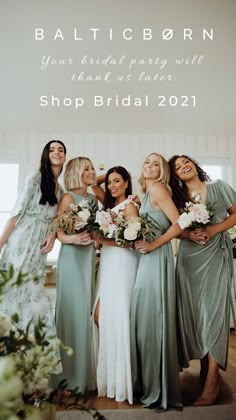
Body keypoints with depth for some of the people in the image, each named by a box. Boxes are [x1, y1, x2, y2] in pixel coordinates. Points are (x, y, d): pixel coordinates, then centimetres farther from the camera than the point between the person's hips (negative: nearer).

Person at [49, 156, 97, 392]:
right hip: (72, 257, -6)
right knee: (72, 312, -4)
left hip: (90, 257, 6)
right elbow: (58, 231, -11)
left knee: (85, 311, 9)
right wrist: (73, 238, -27)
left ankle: (83, 374, 23)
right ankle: (68, 378, 10)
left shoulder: (93, 198, 14)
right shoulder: (68, 197, -5)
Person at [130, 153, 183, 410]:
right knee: (145, 318, 13)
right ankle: (149, 385, 28)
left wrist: (153, 244, -15)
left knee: (153, 318, -2)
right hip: (147, 258, 9)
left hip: (156, 257, -9)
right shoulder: (146, 194, 18)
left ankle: (160, 391, 13)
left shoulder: (158, 189, -7)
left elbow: (178, 224, -15)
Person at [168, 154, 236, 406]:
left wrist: (213, 229, -10)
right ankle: (206, 365, 20)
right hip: (189, 257, 3)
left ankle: (212, 379, -1)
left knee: (213, 309, -7)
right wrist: (189, 234, -13)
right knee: (193, 311, 3)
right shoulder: (177, 198, 8)